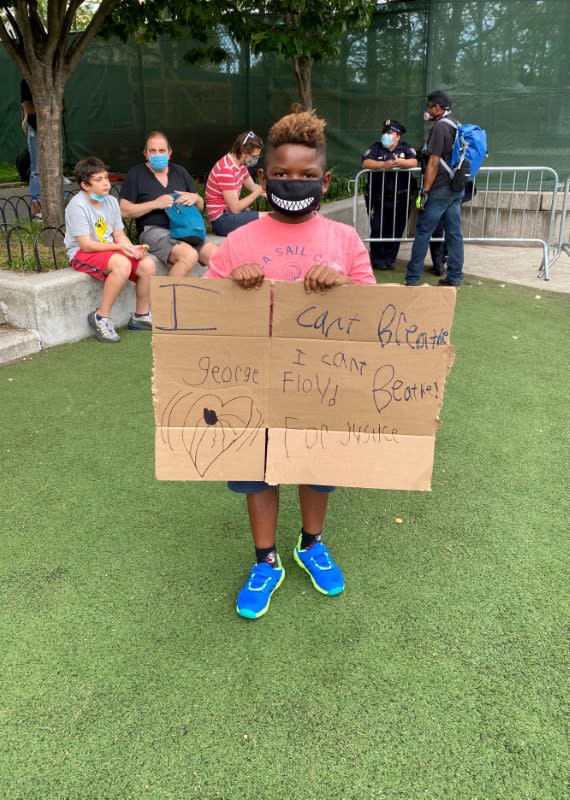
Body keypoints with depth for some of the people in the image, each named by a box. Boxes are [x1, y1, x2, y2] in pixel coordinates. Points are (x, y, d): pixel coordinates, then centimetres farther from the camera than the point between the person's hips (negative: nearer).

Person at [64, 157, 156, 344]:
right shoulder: (77, 206, -15)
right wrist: (120, 247, -23)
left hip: (109, 250, 7)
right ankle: (101, 318, -23)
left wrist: (132, 249, -14)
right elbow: (86, 245, -19)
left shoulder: (111, 201, 6)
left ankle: (141, 316, 4)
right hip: (82, 254, -7)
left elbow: (119, 235, 7)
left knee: (148, 264, -14)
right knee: (122, 264, -35)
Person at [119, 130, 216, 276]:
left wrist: (195, 198, -1)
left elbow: (200, 206, 23)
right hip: (153, 231, -4)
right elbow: (124, 211, -1)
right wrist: (155, 204, -10)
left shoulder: (181, 172, 20)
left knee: (216, 254, -26)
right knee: (189, 255, -34)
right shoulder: (135, 174, 7)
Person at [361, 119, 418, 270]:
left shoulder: (405, 148, 7)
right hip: (378, 199, -1)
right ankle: (378, 260, 10)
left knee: (396, 230, 7)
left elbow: (414, 162, -9)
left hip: (400, 199, 1)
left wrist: (399, 163, -27)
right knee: (378, 230, -3)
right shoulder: (376, 147, 5)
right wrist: (383, 164, -25)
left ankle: (389, 260, 19)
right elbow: (365, 163, -11)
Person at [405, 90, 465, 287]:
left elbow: (434, 162, -17)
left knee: (423, 232, -3)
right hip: (457, 188, 9)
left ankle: (412, 278, -1)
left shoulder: (439, 127, -11)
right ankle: (454, 277, 10)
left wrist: (425, 191, -16)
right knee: (454, 232, 8)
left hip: (440, 189, -8)